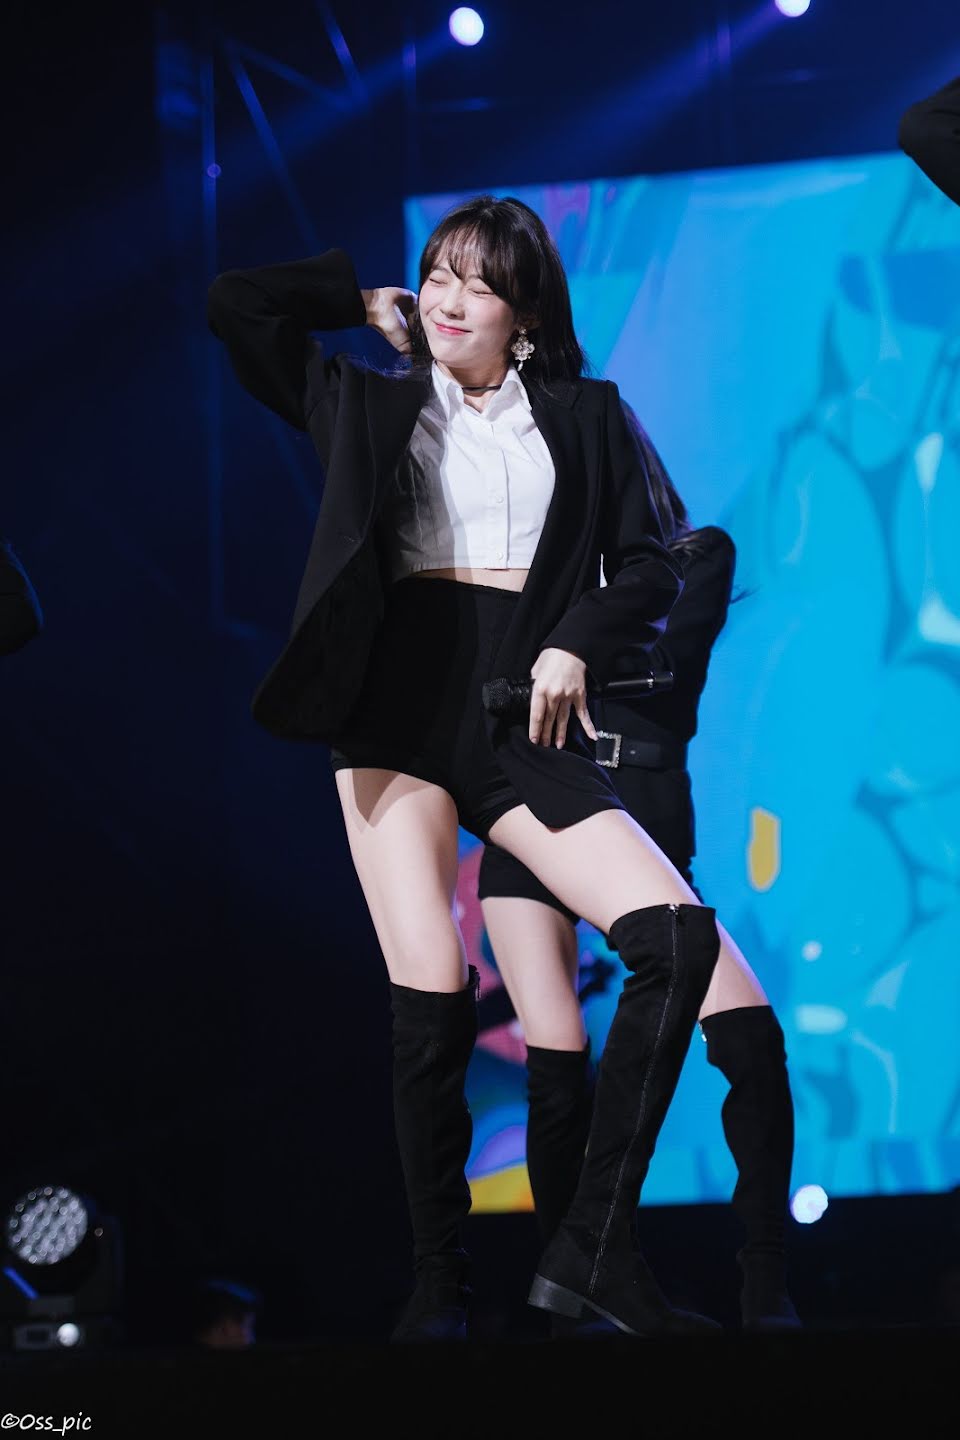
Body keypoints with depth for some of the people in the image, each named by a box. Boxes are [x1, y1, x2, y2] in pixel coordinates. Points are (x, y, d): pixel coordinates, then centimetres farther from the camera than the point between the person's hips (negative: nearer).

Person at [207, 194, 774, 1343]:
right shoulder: (369, 406, 15)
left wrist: (577, 646, -5)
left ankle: (594, 1249, -14)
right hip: (401, 700, -1)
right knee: (431, 1008, -12)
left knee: (678, 939, -18)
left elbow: (649, 566, 12)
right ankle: (439, 1287, -1)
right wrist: (368, 301, 18)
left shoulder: (582, 416, 16)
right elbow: (237, 303, 10)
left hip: (525, 718, 1)